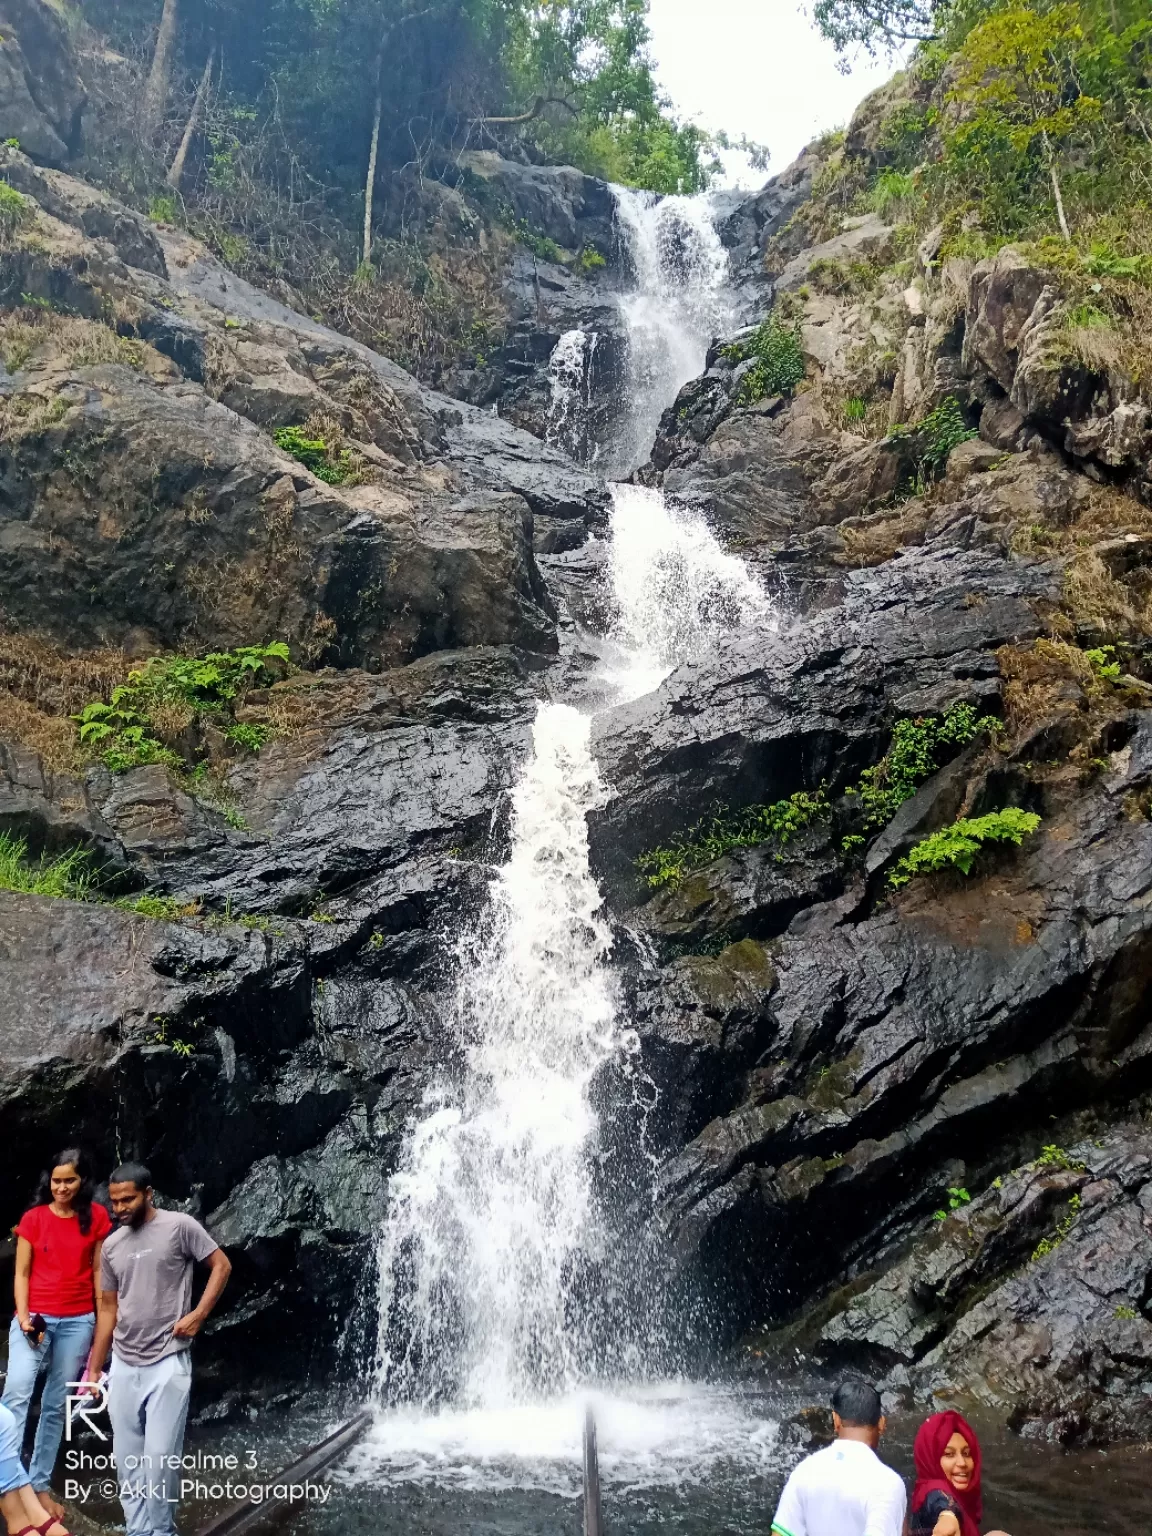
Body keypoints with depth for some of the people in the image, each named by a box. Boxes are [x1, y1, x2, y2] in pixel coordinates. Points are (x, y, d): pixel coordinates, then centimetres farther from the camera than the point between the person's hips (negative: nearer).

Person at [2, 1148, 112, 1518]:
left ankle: (39, 1485, 16)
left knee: (56, 1404, 6)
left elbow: (98, 1271, 5)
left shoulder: (97, 1218, 0)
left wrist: (104, 1320, 5)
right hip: (34, 1317, -1)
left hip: (77, 1320, 1)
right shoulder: (33, 1218, -1)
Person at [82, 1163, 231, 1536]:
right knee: (127, 1461, 10)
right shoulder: (111, 1246, 7)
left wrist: (198, 1314, -12)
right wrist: (94, 1368, 14)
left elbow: (221, 1265, -3)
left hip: (168, 1364, -5)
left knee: (159, 1459, -6)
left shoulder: (179, 1226, -9)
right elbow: (108, 1308, 13)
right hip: (123, 1367, 5)